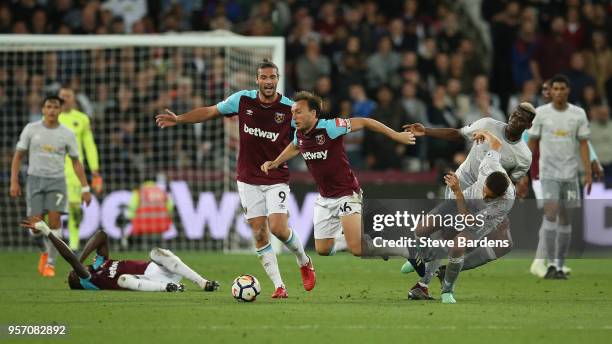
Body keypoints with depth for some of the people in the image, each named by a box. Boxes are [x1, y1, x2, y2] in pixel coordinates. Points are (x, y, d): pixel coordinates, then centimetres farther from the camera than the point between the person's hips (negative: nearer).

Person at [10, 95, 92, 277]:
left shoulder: (67, 134, 2)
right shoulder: (31, 129, 1)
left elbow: (76, 162, 8)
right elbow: (18, 155, 5)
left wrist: (85, 188, 3)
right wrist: (14, 182, -4)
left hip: (57, 181, 0)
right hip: (35, 180, 0)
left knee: (54, 220, -17)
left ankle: (50, 263, -4)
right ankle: (45, 251, 24)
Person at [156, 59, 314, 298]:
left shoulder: (289, 108, -9)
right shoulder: (242, 100, -3)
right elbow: (210, 112, 9)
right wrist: (179, 119, 5)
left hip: (277, 178, -2)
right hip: (248, 178, 2)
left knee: (278, 228, -16)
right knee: (259, 233, -3)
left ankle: (304, 261, 14)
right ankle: (279, 285, 4)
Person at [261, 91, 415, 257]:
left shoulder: (329, 127, -22)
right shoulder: (299, 134, 0)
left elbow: (364, 122, -15)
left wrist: (396, 136, -14)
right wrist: (275, 163, 15)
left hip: (346, 194, -7)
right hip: (324, 198, 7)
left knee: (357, 248, -18)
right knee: (323, 250, 9)